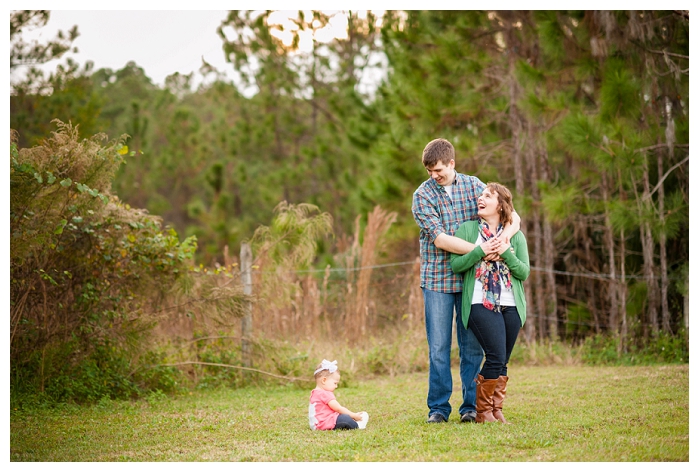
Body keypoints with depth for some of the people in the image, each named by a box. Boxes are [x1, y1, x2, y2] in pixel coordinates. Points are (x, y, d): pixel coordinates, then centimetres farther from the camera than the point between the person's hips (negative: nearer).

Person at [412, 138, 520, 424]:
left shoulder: (473, 185, 4)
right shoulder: (423, 195, -4)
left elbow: (510, 213, 2)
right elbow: (439, 239, -15)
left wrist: (509, 230, -21)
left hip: (470, 278, 2)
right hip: (437, 279, -2)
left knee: (472, 346, 4)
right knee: (439, 347, 0)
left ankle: (471, 405, 12)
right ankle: (438, 408, 8)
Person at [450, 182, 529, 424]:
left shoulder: (516, 235, 12)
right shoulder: (467, 229, 7)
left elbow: (524, 272, 4)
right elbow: (455, 264, -2)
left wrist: (505, 253, -10)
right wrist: (481, 251, -13)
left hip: (511, 306, 3)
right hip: (481, 304, -3)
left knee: (502, 362, 4)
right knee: (496, 357, -14)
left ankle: (496, 411, 15)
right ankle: (483, 411, -1)